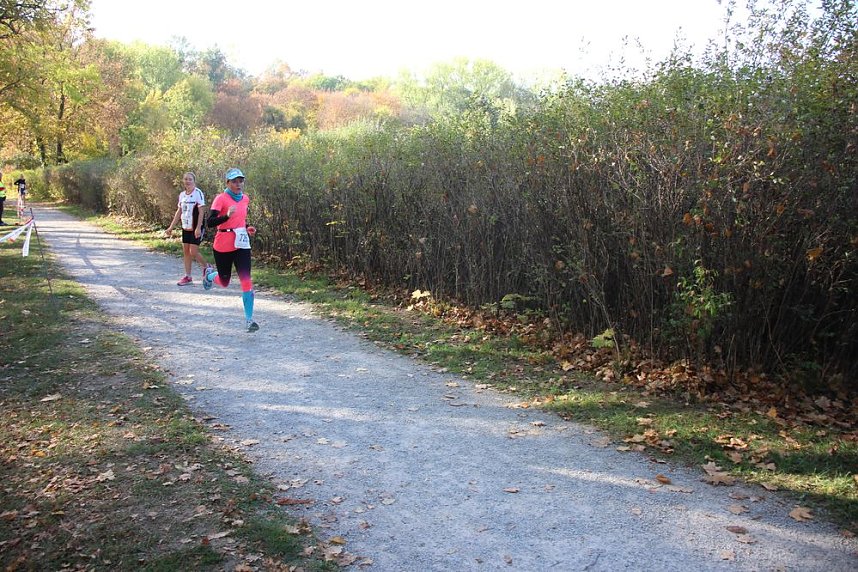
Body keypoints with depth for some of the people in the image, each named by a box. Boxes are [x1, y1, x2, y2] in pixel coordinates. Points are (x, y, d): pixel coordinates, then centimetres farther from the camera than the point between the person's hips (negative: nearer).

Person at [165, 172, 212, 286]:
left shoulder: (198, 193, -11)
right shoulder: (182, 194, 9)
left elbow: (201, 212, -14)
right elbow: (179, 212, 16)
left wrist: (198, 228, -20)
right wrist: (171, 227, 14)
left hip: (195, 228, -7)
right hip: (185, 228, 7)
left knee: (193, 252, -8)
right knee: (186, 252, 7)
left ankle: (206, 267, 19)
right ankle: (187, 277, 14)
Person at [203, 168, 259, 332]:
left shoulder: (245, 199, 7)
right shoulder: (221, 199, -11)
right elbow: (210, 222, -20)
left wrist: (247, 228, 8)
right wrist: (227, 215, -35)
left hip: (242, 244, 4)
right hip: (223, 246, -3)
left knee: (246, 280, -10)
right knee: (224, 282, 13)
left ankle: (249, 320, -6)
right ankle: (210, 275, 51)